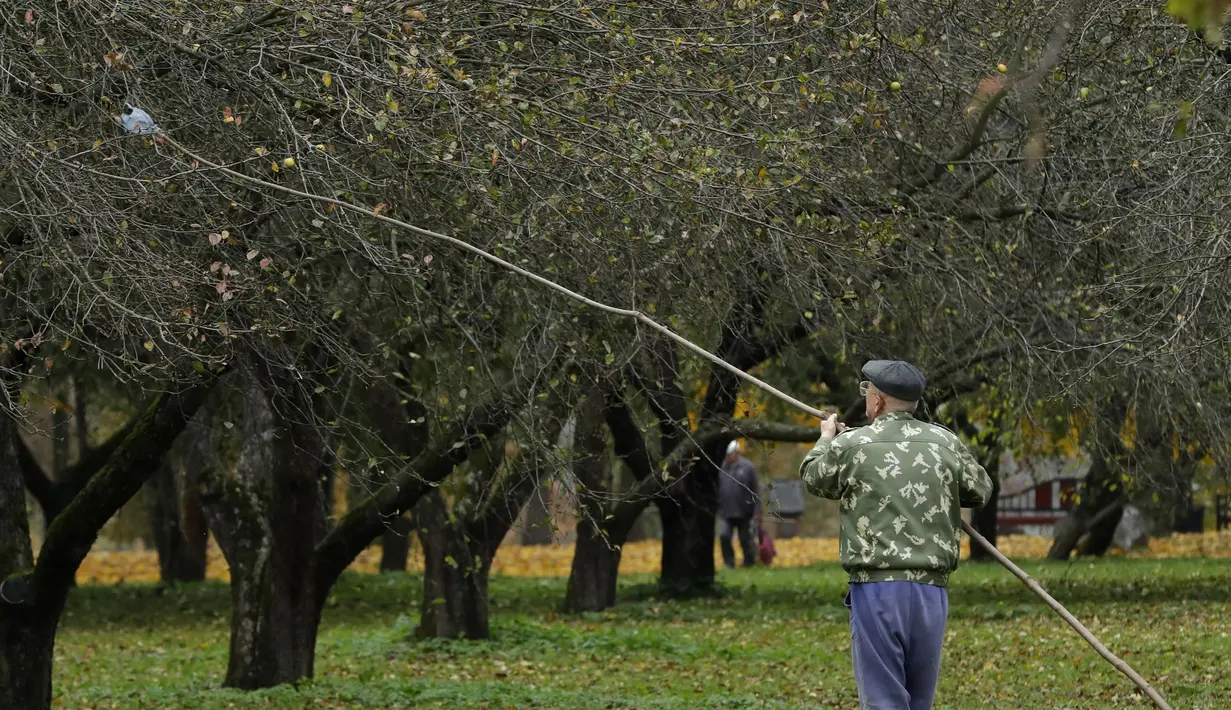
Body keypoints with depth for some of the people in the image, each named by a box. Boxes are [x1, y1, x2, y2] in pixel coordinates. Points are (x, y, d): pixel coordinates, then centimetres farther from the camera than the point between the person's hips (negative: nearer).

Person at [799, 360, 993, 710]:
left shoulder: (850, 445, -4)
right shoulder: (946, 443, 4)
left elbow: (812, 477, 17)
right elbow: (980, 492, 20)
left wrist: (826, 438, 38)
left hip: (877, 590, -4)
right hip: (931, 591, 4)